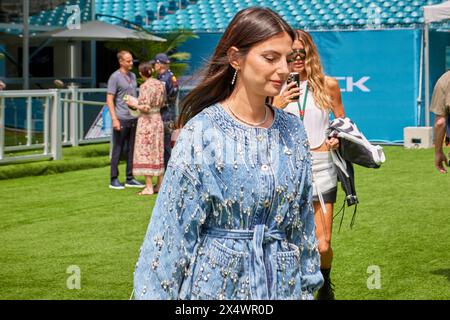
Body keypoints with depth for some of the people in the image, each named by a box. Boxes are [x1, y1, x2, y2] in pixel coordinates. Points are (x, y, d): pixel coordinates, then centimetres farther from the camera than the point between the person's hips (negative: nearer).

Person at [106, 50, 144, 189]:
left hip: (133, 118, 7)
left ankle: (130, 178, 16)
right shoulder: (115, 77, -8)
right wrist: (114, 119, -17)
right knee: (117, 150, 0)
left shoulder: (133, 76, 13)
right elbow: (109, 99, -11)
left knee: (132, 149, 9)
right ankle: (114, 179, 6)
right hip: (121, 119, -7)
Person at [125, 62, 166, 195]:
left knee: (145, 153, -2)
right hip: (158, 119, 7)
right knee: (158, 152, 13)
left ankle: (149, 187, -3)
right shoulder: (160, 84, 5)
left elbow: (146, 107, -21)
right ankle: (160, 184, 16)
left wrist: (134, 104, -6)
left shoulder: (145, 86, -17)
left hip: (146, 120, -7)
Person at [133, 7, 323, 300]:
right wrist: (160, 292, -9)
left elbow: (303, 221, 10)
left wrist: (307, 286, 12)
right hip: (218, 282, -4)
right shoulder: (202, 132, -12)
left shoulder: (293, 132, 2)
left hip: (282, 283, 4)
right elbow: (175, 227, -10)